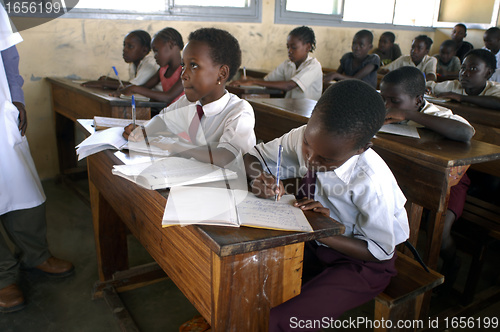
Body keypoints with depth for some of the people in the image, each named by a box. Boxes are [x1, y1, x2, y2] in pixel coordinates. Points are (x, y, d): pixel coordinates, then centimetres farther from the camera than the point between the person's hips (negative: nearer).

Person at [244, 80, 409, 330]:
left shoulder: (372, 182, -30)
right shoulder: (304, 137, -18)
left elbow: (380, 250, -16)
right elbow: (253, 157, -3)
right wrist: (259, 178, -26)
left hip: (359, 262, -5)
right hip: (314, 241, 5)